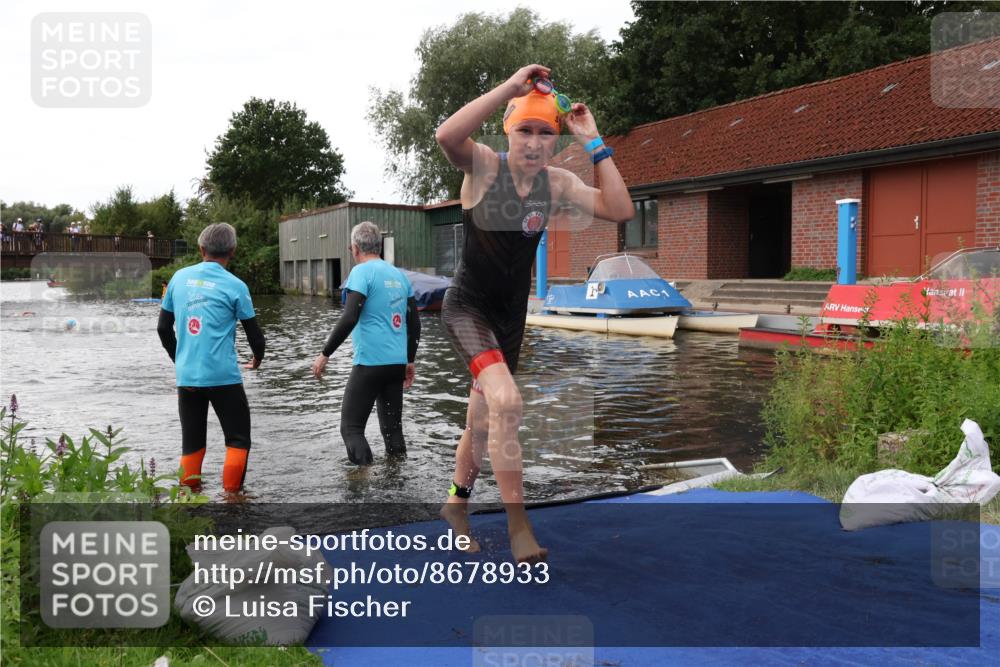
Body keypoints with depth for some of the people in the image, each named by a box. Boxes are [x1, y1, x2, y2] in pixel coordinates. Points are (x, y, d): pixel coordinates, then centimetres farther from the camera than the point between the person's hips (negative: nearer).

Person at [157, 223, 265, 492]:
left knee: (191, 444, 14)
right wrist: (258, 358, 21)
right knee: (238, 440, 7)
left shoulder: (179, 278, 6)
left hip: (186, 377, 4)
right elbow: (254, 334, 0)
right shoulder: (235, 286, -5)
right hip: (223, 377, -4)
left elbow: (163, 328, 12)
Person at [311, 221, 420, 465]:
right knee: (393, 427, 13)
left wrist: (325, 354, -11)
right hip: (398, 363, 7)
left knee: (351, 427, -1)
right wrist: (409, 361, 24)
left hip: (370, 362, -7)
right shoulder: (399, 275, 13)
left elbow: (349, 319, -18)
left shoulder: (362, 272, -7)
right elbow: (414, 323, 15)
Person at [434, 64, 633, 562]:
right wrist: (512, 86, -33)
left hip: (511, 315, 5)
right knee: (505, 401, -27)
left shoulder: (558, 183, -2)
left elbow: (620, 211, -13)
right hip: (467, 307, -5)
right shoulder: (484, 165, -13)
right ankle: (517, 522, -15)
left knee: (482, 419, 15)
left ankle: (456, 503, 39)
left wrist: (594, 143, -15)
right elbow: (446, 135, -36)